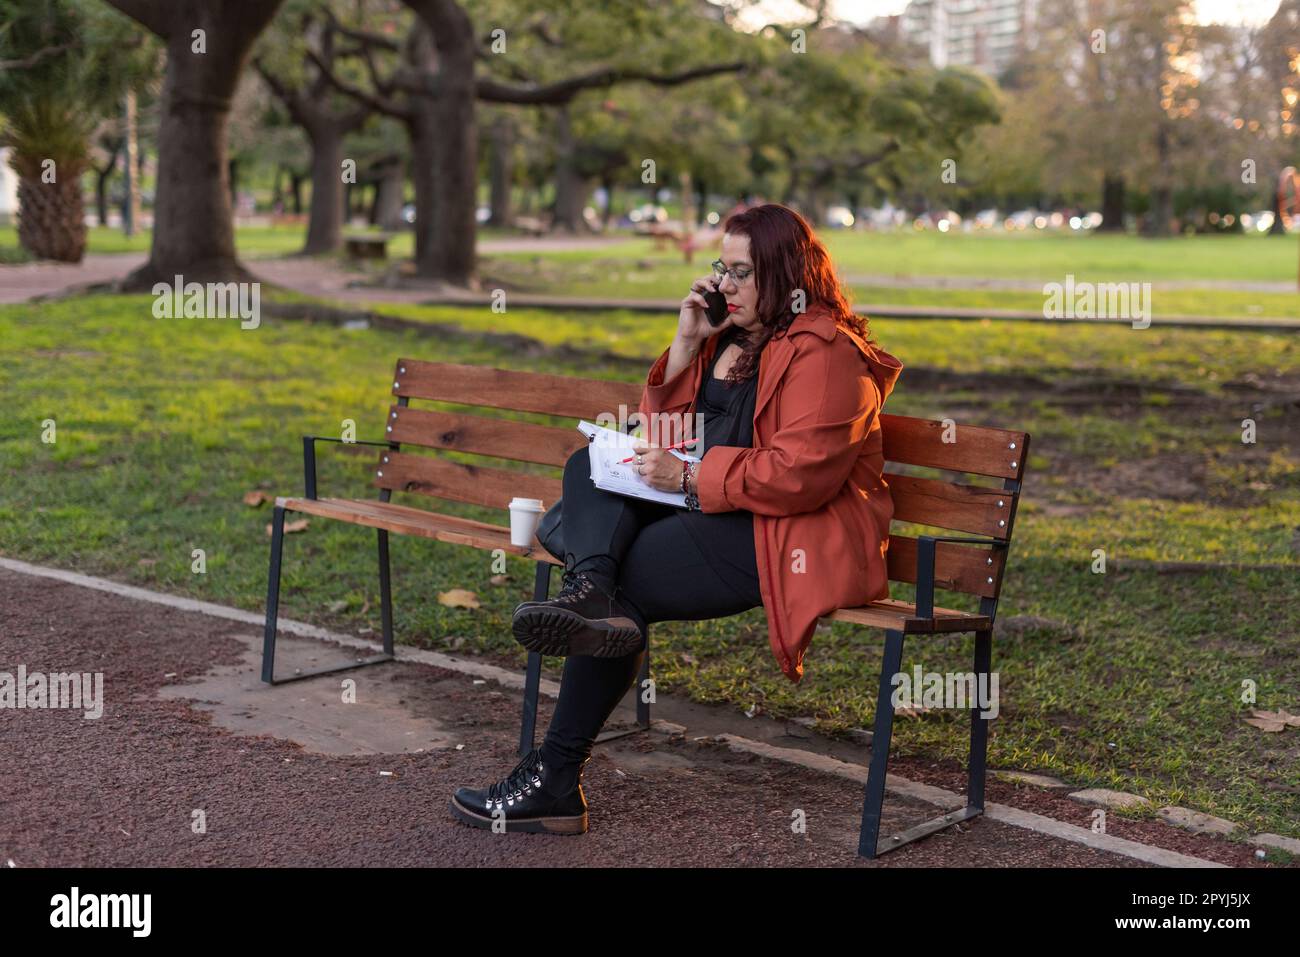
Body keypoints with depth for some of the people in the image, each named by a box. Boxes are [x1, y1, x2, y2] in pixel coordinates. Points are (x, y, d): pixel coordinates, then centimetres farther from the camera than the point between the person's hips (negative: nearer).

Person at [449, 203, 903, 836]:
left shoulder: (824, 352, -12)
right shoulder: (729, 335, 17)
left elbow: (801, 473, -22)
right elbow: (664, 425, 18)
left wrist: (689, 477, -20)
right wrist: (687, 342, 5)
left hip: (794, 538, -10)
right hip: (714, 513, 10)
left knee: (626, 585, -20)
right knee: (591, 465, -2)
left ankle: (556, 779, -12)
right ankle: (591, 592, -34)